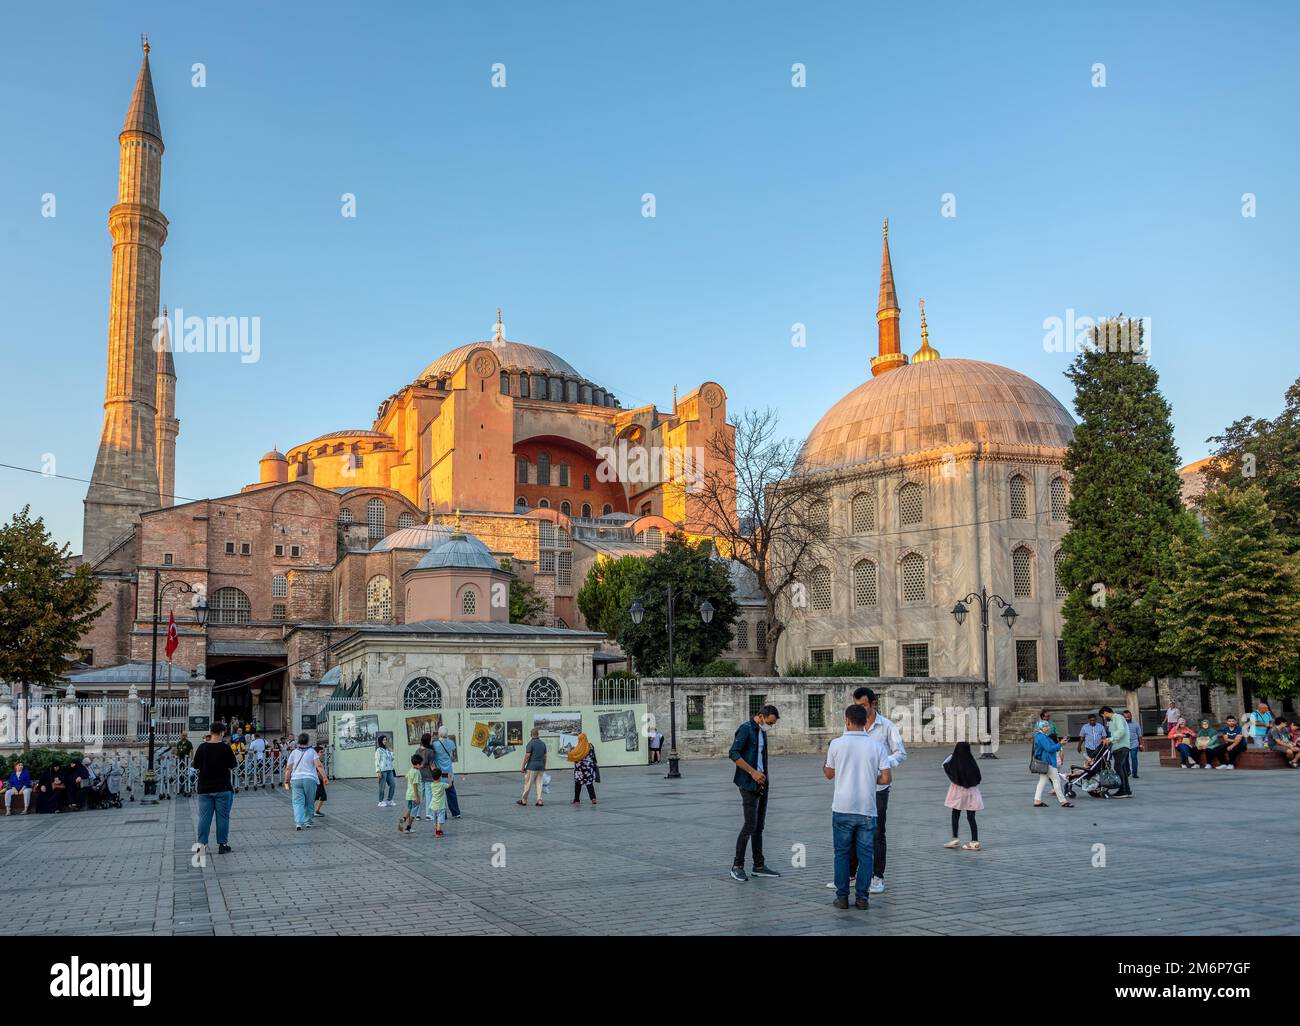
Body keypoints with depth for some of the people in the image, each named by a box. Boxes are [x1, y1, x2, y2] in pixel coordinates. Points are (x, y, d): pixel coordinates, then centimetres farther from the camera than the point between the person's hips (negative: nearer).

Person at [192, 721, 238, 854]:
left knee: (204, 817, 7)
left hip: (204, 789, 2)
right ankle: (222, 845, 8)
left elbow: (195, 765, 6)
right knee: (223, 817, 5)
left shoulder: (202, 747, -3)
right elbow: (233, 765, -4)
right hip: (223, 788, -2)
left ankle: (202, 844, 7)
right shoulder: (225, 748, -10)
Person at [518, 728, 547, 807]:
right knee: (539, 783, 7)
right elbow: (545, 756, 12)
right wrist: (544, 767, 20)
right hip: (541, 766, 6)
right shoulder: (543, 743, 9)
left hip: (532, 766, -6)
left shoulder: (530, 743, -10)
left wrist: (523, 766, -8)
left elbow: (527, 756, -13)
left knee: (528, 783, 3)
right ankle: (539, 800, -1)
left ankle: (524, 800, 11)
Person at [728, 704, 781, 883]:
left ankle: (759, 866, 17)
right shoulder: (745, 729, -12)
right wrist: (753, 772, -20)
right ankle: (737, 867, -1)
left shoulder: (762, 731, 15)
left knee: (759, 826, 11)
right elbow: (733, 754, -20)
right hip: (749, 784, -8)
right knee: (750, 825, -9)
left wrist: (766, 777, 13)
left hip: (762, 783, 9)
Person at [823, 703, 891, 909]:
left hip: (843, 808, -1)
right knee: (865, 854, 8)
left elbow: (829, 774, 9)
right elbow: (886, 778, -5)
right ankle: (862, 898, 8)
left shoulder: (837, 744, -4)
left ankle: (842, 897, 10)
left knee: (842, 853, 8)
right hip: (867, 808, 1)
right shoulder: (877, 746, -1)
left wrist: (826, 760, 29)